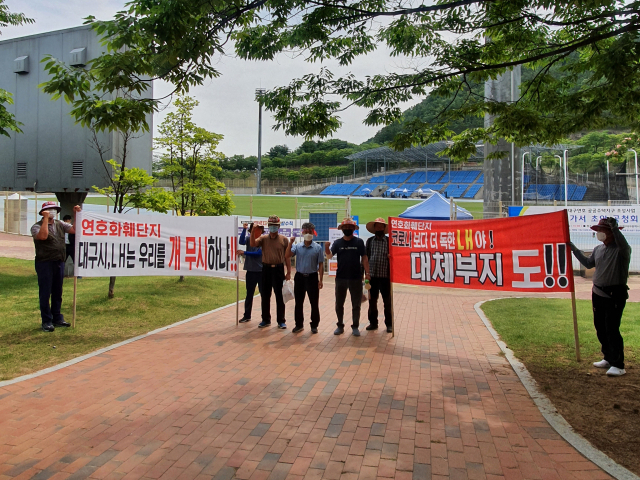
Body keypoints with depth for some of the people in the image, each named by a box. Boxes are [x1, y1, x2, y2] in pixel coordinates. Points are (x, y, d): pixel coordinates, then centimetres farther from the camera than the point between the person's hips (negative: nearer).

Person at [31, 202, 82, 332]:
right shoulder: (37, 226, -5)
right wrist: (46, 218, -19)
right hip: (45, 264, -6)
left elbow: (75, 229, 1)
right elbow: (43, 236, -25)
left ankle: (57, 318, 24)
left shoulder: (60, 224, 11)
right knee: (45, 293, 1)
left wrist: (76, 214, -6)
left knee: (57, 293, 14)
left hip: (59, 262, 6)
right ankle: (46, 321, 8)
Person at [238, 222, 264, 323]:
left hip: (261, 271, -3)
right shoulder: (249, 239, 4)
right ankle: (247, 315, 22)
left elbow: (258, 253, -14)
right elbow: (241, 242, -16)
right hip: (250, 271, 3)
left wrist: (244, 252, -14)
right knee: (249, 294, 12)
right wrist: (244, 229, -21)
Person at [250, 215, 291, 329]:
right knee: (265, 296, 10)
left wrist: (288, 272, -3)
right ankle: (266, 319, 24)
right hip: (266, 269, 2)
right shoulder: (263, 238, 5)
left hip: (278, 269, -2)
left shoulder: (284, 239, 1)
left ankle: (281, 321, 14)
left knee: (279, 296, 3)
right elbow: (253, 244, -12)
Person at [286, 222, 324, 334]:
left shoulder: (318, 248, -2)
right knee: (298, 303, 9)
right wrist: (290, 242, -18)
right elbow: (288, 255, -10)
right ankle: (299, 325, 22)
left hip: (312, 277, -2)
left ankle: (314, 325, 19)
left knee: (314, 303, 5)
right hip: (299, 277, 2)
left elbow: (320, 265, -2)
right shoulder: (297, 246, 4)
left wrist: (320, 280, -7)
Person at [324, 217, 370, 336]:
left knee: (356, 304, 8)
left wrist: (367, 272, -6)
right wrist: (327, 248, -30)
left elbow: (364, 258, 1)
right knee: (339, 304, 10)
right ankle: (340, 326, 25)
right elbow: (330, 256, -9)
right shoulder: (337, 243, 2)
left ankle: (355, 327, 20)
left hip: (356, 278, -1)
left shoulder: (359, 242, 0)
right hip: (340, 278, 1)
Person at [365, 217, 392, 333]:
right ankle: (373, 323, 22)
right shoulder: (369, 241, 9)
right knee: (372, 301, 10)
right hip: (372, 275, 2)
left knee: (387, 302, 6)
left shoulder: (389, 241, 3)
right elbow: (365, 257, 9)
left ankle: (389, 324, 17)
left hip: (385, 276, -2)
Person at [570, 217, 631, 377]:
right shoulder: (598, 249, 10)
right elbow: (588, 263, 23)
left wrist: (614, 228, -45)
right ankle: (609, 358, 28)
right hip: (598, 293, 8)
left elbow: (624, 246, -36)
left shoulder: (621, 249, -12)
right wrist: (575, 250, 21)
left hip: (615, 294, -8)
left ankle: (618, 365, -3)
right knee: (600, 328, 14)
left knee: (611, 328, -11)